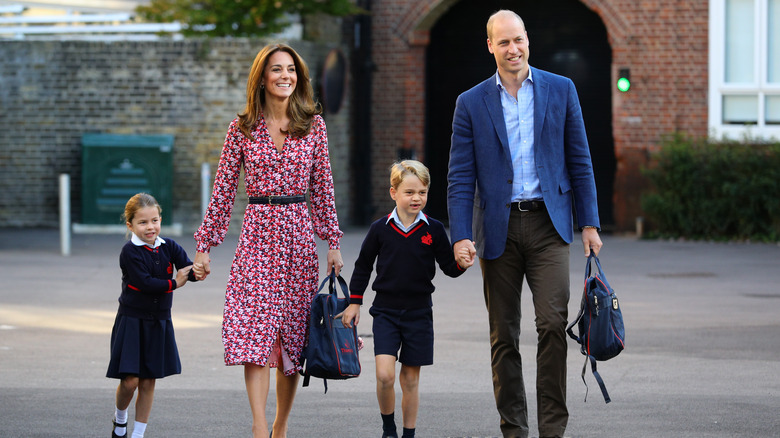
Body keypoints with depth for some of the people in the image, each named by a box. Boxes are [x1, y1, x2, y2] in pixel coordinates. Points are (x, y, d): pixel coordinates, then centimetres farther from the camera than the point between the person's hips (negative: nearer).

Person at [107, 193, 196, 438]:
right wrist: (174, 283, -16)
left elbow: (188, 270, -9)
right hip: (132, 321, -4)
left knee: (148, 382, 6)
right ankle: (120, 418, 25)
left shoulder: (169, 247, 1)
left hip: (159, 323, 4)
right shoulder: (130, 252, -12)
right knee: (130, 380, -7)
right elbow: (144, 282, -22)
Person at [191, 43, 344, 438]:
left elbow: (322, 187, 10)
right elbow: (223, 190, 5)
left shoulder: (313, 124, 6)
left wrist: (332, 242, 6)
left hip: (299, 234, 2)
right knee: (254, 331, -14)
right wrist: (204, 245, 2)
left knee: (293, 335, 5)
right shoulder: (243, 128, 2)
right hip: (257, 232, -2)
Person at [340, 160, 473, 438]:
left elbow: (448, 267, 3)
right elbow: (363, 266, 10)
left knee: (410, 379, 7)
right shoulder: (380, 229, -2)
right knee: (385, 375, -14)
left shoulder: (433, 230, -1)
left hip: (418, 313, 1)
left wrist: (461, 264, -19)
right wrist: (354, 302, 10)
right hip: (385, 311, -1)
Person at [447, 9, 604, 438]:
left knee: (552, 323, -13)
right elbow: (460, 178, 2)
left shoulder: (560, 90, 6)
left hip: (547, 225, -1)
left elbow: (579, 161, 8)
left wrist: (589, 223, 3)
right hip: (498, 229, 1)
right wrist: (461, 236, -9)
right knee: (504, 335, 4)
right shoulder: (471, 104, 5)